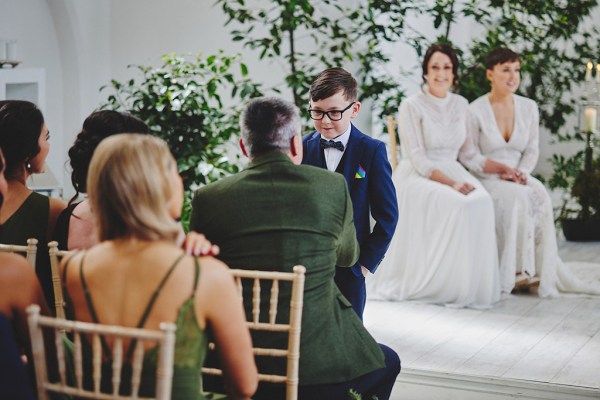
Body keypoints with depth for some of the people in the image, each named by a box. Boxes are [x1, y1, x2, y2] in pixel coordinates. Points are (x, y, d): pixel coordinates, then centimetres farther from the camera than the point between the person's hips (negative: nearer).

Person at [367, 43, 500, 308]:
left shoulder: (461, 105, 11)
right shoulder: (412, 106, -6)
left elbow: (464, 151, 14)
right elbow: (418, 160, -13)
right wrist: (451, 183, -23)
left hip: (453, 172, 5)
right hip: (417, 177, -5)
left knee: (482, 202, -28)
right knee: (459, 204, -33)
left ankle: (473, 284, -18)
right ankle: (444, 286, -21)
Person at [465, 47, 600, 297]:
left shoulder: (529, 108, 8)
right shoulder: (475, 111, -6)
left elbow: (532, 150, 9)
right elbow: (470, 157, -5)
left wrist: (521, 172, -10)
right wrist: (501, 168, -17)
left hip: (519, 177, 4)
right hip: (486, 180, -4)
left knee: (540, 195, -27)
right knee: (517, 196, -33)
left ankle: (545, 273, -23)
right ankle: (520, 269, -29)